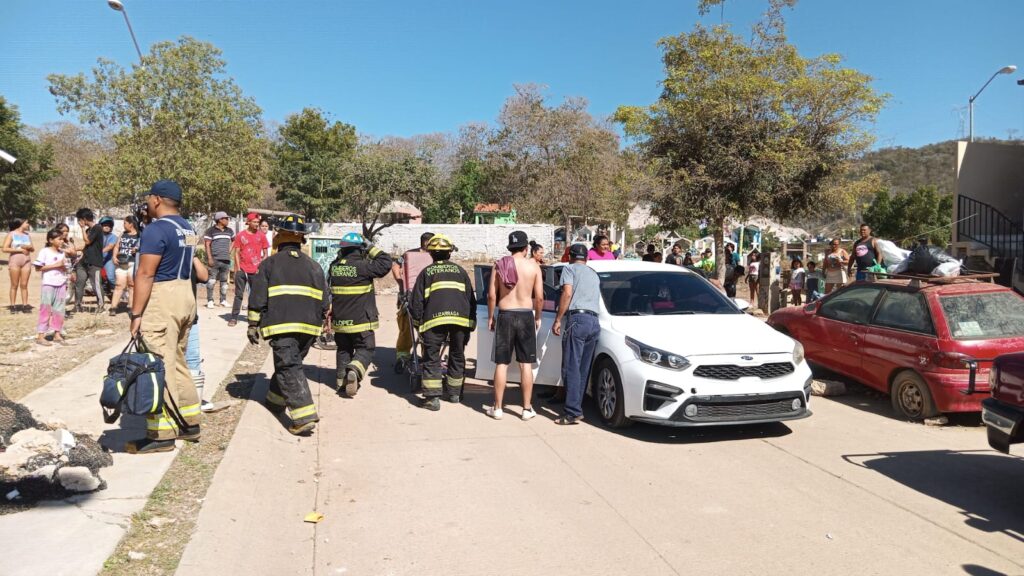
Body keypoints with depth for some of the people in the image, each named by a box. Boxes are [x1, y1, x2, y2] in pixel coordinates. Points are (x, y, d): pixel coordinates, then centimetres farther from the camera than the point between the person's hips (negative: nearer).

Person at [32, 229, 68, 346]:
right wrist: (55, 265, -16)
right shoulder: (44, 252, -6)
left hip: (61, 284, 6)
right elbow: (38, 267, -11)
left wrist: (64, 268, -4)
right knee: (46, 310, -3)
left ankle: (57, 334, 16)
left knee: (59, 310, 8)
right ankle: (40, 336, 2)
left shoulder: (62, 253, 12)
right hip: (49, 285, -6)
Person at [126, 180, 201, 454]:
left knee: (159, 367, -4)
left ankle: (161, 435, 2)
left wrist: (136, 314, -16)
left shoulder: (155, 229, -14)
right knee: (177, 362, 17)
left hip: (162, 300, -9)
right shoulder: (188, 229, 14)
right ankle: (190, 423, 23)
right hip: (186, 296, 9)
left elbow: (145, 274, -17)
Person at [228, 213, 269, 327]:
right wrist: (238, 268, -4)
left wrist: (261, 266, -3)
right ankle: (234, 317, 6)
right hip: (242, 269, 0)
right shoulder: (241, 235, 3)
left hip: (256, 270, 0)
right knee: (239, 294, 3)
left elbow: (265, 253, 7)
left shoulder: (261, 236, 4)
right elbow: (236, 252, 4)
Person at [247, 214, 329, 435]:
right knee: (290, 363, 23)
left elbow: (257, 298, 1)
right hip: (309, 326, 5)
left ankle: (304, 417, -19)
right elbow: (325, 300, 15)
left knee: (289, 368, -7)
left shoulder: (269, 264, 4)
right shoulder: (314, 266, 16)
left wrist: (253, 325, 9)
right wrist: (321, 322, 26)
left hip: (282, 325, -5)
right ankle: (276, 401, 38)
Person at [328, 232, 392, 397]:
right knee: (366, 349, 5)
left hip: (339, 320, 5)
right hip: (361, 320, -5)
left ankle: (342, 382, 22)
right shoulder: (362, 267, -17)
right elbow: (386, 262, -16)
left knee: (343, 349, 19)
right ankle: (354, 371, -21)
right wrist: (370, 247, -8)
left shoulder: (334, 266, 2)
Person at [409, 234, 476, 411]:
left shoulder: (426, 272, 12)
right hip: (460, 318, 3)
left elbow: (416, 302, 8)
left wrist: (418, 323, 20)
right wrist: (470, 324, 23)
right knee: (457, 356, 18)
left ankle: (433, 398, -2)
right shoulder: (460, 271, 18)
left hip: (435, 319, -2)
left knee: (431, 358, 4)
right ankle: (455, 393, 29)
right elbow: (471, 299, 17)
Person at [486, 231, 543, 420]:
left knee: (501, 364, 6)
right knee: (526, 364, 6)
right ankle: (527, 409, 10)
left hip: (505, 316, 1)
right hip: (526, 316, 0)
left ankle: (497, 408, 10)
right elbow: (539, 297, -4)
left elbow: (491, 295, -2)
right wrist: (537, 317, 11)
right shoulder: (533, 266, -2)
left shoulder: (499, 265, -1)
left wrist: (490, 317, 9)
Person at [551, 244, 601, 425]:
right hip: (594, 322, 7)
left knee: (571, 368, -10)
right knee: (584, 369, 8)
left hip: (577, 319, -7)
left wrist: (558, 320, -5)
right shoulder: (594, 274, 29)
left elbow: (567, 293, -6)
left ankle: (573, 412, -17)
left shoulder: (570, 269, 9)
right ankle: (576, 408, 8)